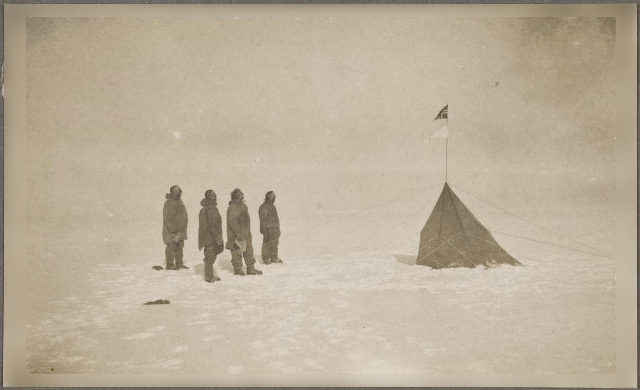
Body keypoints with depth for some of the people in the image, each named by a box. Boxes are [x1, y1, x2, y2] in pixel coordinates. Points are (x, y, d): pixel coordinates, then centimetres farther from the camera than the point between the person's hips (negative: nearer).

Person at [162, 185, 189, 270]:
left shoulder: (178, 201, 15)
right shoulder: (169, 203, -16)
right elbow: (168, 218, -21)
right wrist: (173, 230, -24)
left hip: (180, 230, 10)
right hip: (172, 230, -10)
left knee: (179, 246, 12)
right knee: (171, 246, -6)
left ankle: (179, 264, 20)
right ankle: (169, 265, 0)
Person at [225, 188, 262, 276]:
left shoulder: (243, 206, 14)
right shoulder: (232, 207, -17)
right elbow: (232, 222, -23)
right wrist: (239, 234, -26)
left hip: (245, 235, 10)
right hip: (236, 235, -10)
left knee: (249, 251, 13)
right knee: (237, 252, 1)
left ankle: (251, 269, 21)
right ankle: (238, 269, 12)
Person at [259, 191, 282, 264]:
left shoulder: (272, 206, 13)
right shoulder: (264, 207, -16)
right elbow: (263, 220, -18)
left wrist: (277, 228, 23)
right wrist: (265, 231, -21)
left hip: (275, 229, 9)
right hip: (269, 230, -9)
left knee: (274, 244, 15)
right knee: (267, 244, 1)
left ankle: (274, 258, 25)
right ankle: (265, 259, 11)